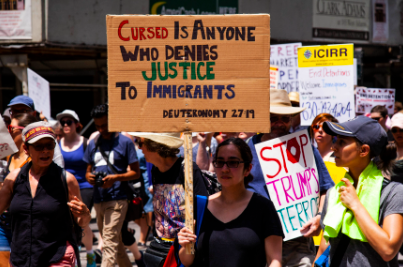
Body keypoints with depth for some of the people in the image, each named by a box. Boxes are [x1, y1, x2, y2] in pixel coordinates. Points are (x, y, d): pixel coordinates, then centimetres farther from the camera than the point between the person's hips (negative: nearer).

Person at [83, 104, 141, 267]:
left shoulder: (125, 142, -2)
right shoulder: (93, 144, 13)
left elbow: (136, 172, -3)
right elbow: (88, 171, 18)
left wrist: (116, 178, -19)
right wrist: (89, 177, -6)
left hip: (117, 199, -6)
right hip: (98, 199, 6)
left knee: (109, 242, -14)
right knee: (116, 242, 14)